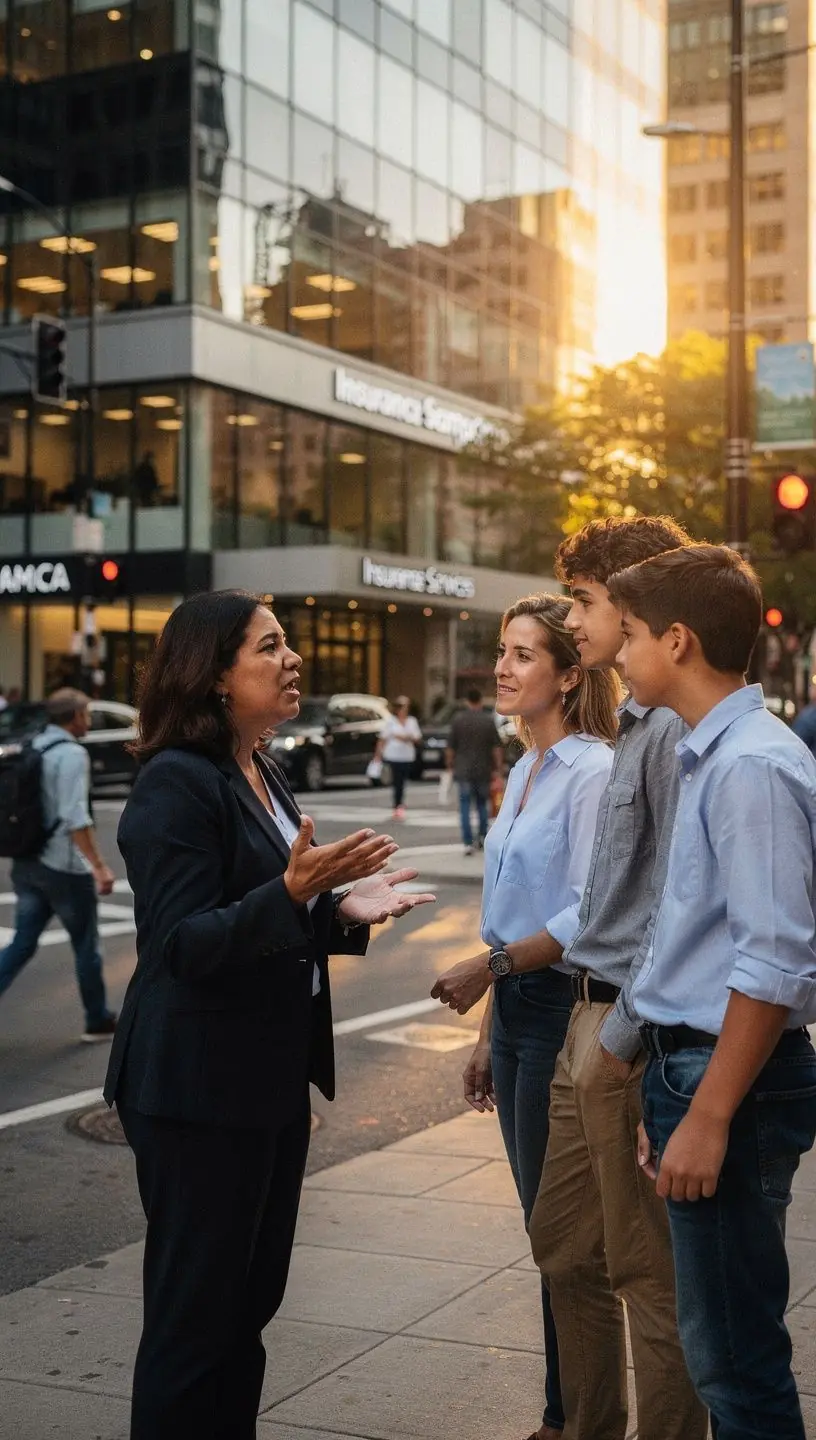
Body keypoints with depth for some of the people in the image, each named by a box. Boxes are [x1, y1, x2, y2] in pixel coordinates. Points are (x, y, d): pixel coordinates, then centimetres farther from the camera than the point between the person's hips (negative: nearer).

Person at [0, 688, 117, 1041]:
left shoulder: (31, 748, 9)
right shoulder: (72, 754, -15)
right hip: (64, 867, -7)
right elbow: (75, 817, -23)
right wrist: (99, 866, -22)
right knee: (86, 946, 9)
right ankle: (98, 1022, 21)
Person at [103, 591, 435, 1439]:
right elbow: (184, 944, -22)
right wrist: (294, 889, -33)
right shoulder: (176, 783, -16)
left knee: (249, 1301, 17)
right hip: (199, 1089, -9)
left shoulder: (262, 777, 11)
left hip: (270, 1079, 9)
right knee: (194, 1309, 2)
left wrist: (342, 911, 2)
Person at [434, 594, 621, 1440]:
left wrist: (490, 966, -16)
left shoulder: (593, 772, -14)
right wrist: (488, 1037, 17)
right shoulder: (523, 773, 13)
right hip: (518, 1011, 8)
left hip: (565, 1011, -8)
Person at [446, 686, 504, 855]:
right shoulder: (489, 720, -4)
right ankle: (483, 836, 17)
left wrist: (450, 765, 11)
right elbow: (496, 748, -4)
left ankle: (468, 843, -7)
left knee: (465, 806, 0)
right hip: (483, 770, 1)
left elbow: (450, 747, -1)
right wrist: (498, 768, 3)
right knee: (482, 803, 18)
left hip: (463, 770, -1)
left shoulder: (458, 719, -4)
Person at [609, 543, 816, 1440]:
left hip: (733, 1078, -10)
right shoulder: (704, 756, 12)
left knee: (735, 1357, 0)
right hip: (689, 1063, 10)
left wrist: (708, 1117, -20)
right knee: (719, 1343, 18)